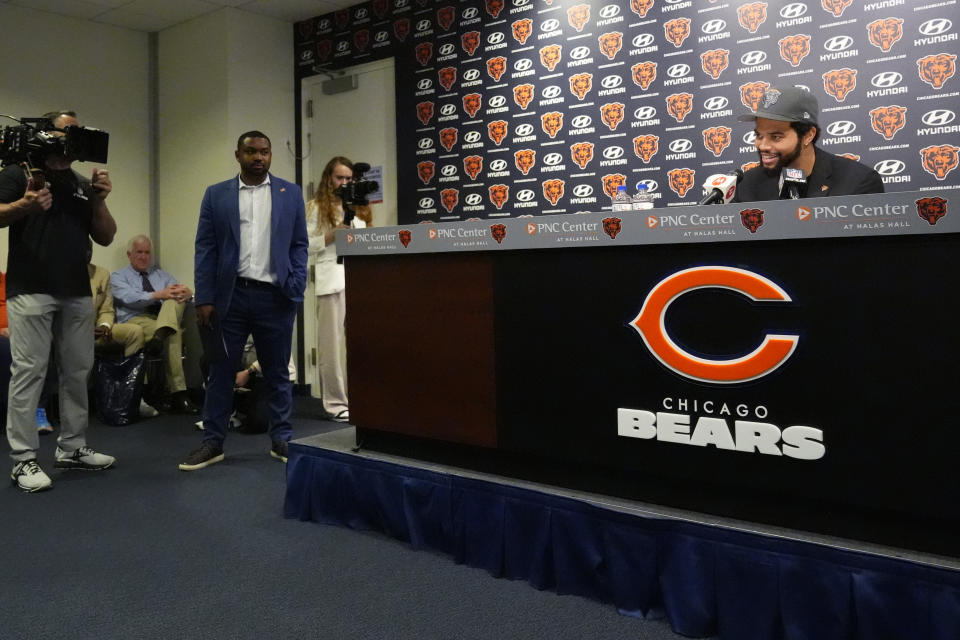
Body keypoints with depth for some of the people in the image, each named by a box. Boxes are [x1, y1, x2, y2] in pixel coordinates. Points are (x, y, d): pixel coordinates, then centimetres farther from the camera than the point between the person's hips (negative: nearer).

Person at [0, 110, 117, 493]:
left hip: (77, 293, 6)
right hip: (31, 291, -6)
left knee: (78, 371, 9)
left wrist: (99, 201, -4)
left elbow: (105, 238, 11)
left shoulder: (84, 185, 16)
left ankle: (72, 448, 20)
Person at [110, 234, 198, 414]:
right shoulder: (118, 276, 15)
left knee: (176, 297, -26)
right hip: (136, 320, -4)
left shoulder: (160, 274, 30)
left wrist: (187, 292, -14)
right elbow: (129, 298, -7)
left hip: (166, 319, 4)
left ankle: (160, 335, -49)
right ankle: (177, 393, -36)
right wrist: (158, 295, -21)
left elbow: (178, 289, 12)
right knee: (173, 334, -34)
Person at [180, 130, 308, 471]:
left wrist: (296, 290, -5)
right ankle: (213, 442, 17)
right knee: (221, 372, 6)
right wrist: (205, 298, -4)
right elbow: (205, 249, 3)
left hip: (276, 297, 0)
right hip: (230, 296, 0)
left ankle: (281, 440, 19)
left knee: (277, 373, 9)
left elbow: (299, 246, 6)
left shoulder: (290, 193, 7)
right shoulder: (216, 195, 6)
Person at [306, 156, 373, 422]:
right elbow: (306, 245, 0)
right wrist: (333, 234, -12)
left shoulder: (359, 206, 20)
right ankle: (336, 402, 5)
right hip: (332, 279, -4)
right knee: (333, 342, -1)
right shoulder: (318, 206, 6)